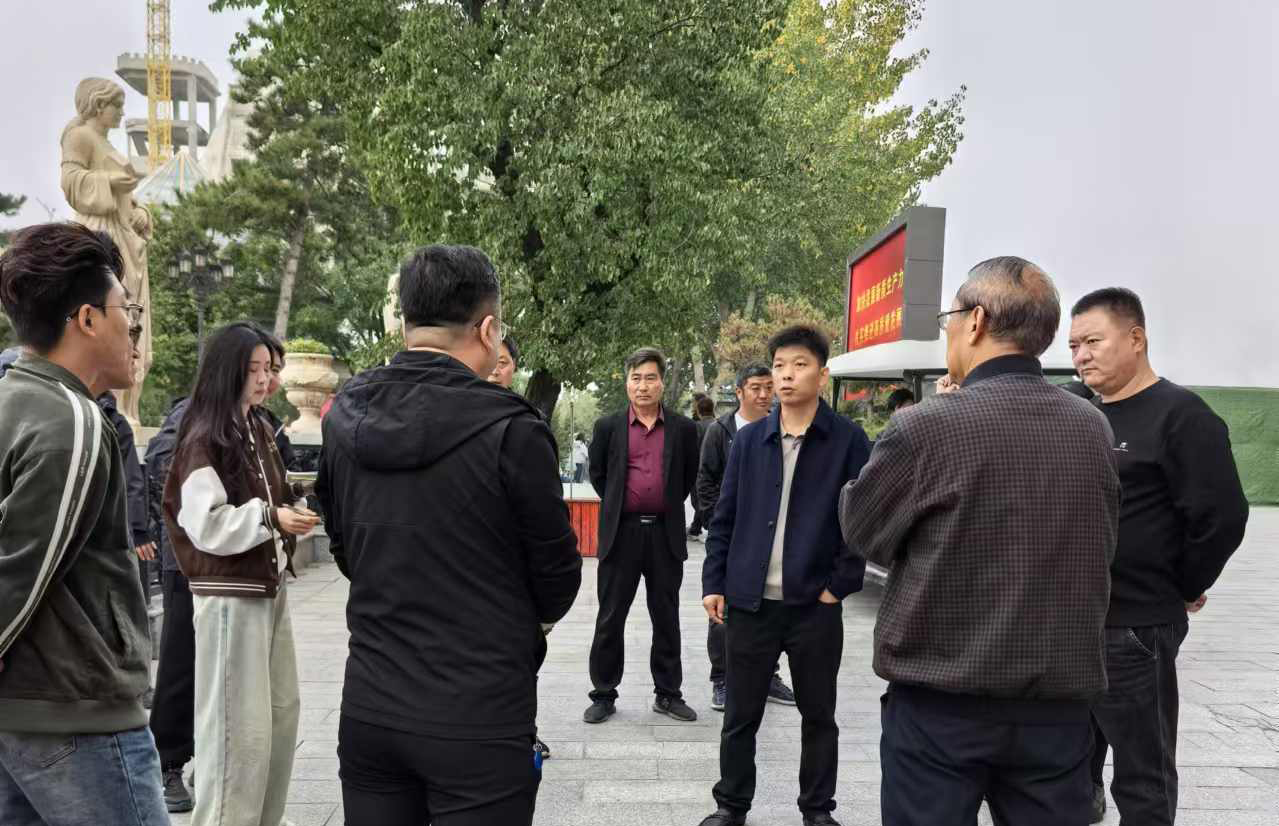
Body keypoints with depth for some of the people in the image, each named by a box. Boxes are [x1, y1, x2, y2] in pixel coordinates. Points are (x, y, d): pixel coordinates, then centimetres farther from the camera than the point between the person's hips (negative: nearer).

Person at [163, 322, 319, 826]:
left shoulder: (258, 430, 12)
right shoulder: (204, 438, -13)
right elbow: (206, 525, -20)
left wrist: (291, 513, 6)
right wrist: (271, 518, -21)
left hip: (269, 585, 9)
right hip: (229, 594, -9)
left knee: (281, 713, 14)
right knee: (239, 726, -3)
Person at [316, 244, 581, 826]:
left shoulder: (344, 419, -2)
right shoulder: (510, 430, -19)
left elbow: (346, 553, 9)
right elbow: (557, 579, -7)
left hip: (368, 710, 5)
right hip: (479, 722, -5)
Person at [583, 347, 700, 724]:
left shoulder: (683, 429, 2)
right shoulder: (608, 427, 1)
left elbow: (689, 478, 12)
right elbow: (597, 474, 11)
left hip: (666, 534, 1)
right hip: (621, 533, 0)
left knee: (666, 619, 11)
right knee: (610, 618, 6)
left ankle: (668, 693, 24)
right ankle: (604, 695, 19)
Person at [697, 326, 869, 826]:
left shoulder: (849, 440, -4)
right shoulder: (749, 439, 4)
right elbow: (724, 518, 6)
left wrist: (840, 584, -7)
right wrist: (714, 583, 2)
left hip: (815, 603, -2)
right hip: (748, 601, 2)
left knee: (818, 715, 13)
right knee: (740, 714, 11)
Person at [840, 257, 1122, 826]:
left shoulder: (926, 427, -17)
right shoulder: (1092, 429, 0)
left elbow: (861, 532, -5)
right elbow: (1101, 547, 12)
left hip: (941, 702, -4)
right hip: (1060, 701, 4)